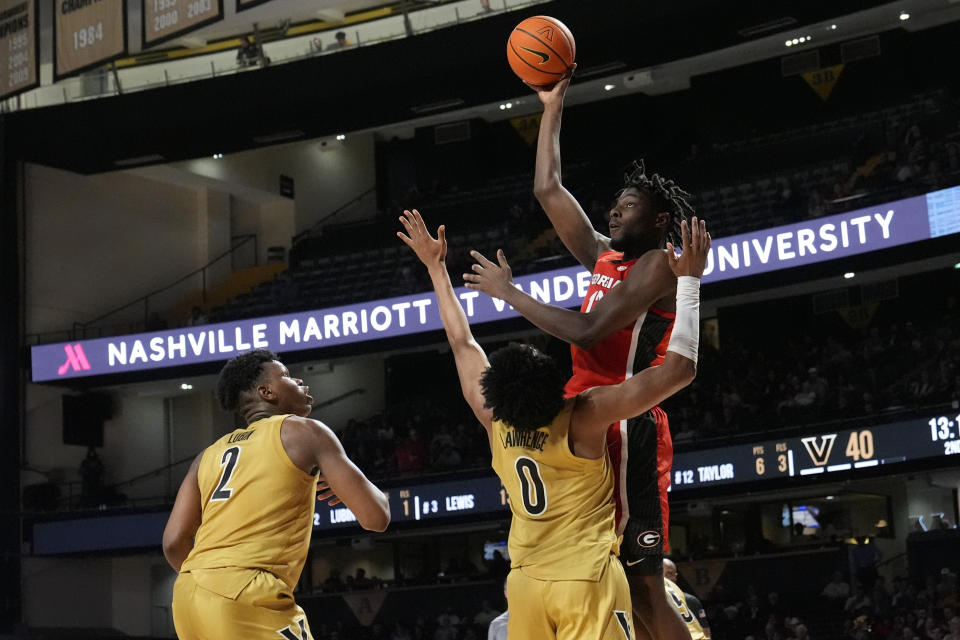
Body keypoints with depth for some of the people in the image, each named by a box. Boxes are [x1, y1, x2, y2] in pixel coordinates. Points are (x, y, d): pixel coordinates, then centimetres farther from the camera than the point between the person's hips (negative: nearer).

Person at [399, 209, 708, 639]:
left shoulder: (493, 421, 0)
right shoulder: (584, 419, -14)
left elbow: (461, 341, 15)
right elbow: (679, 370, -14)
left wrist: (436, 266, 25)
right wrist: (689, 280, -8)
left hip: (526, 582, 6)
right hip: (587, 580, -5)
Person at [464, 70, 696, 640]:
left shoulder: (657, 264, -6)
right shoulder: (604, 257, 19)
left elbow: (587, 331, -17)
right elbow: (549, 190, 22)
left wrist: (509, 293, -11)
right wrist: (553, 108, 21)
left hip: (626, 426, -9)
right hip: (590, 423, 9)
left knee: (643, 584, -12)